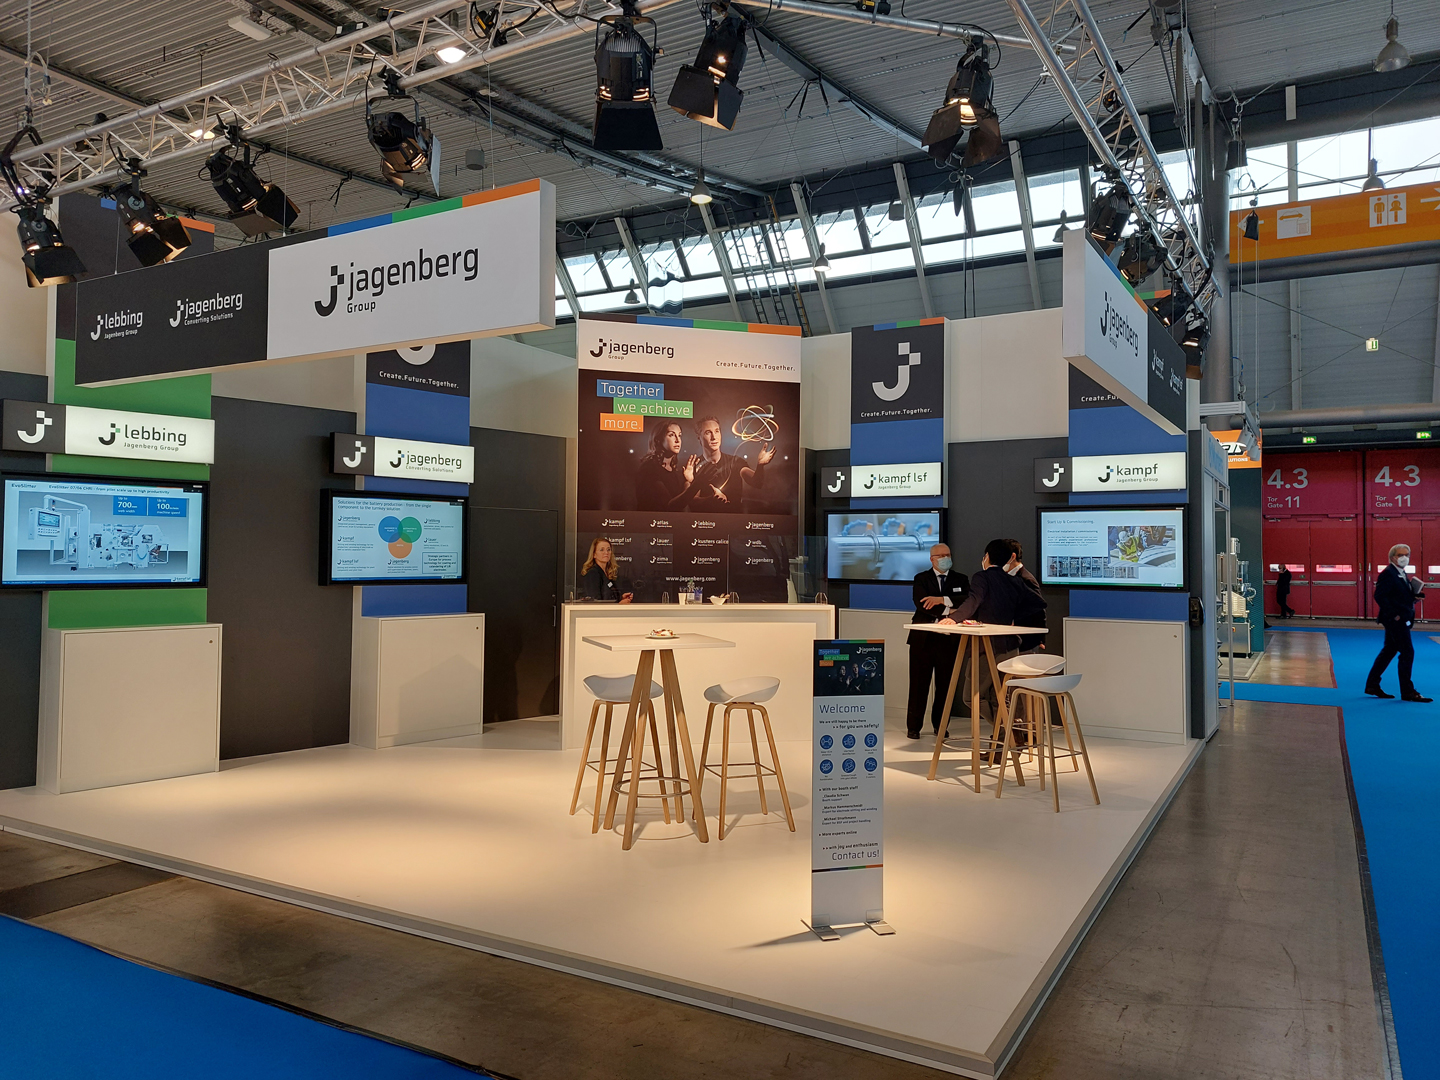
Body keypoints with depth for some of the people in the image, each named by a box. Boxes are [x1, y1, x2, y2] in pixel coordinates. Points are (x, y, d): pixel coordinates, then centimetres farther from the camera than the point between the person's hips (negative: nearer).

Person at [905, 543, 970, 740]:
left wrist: (942, 599, -19)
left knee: (945, 684, 4)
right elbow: (921, 604, -12)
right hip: (923, 637, -1)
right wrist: (948, 610, -18)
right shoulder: (921, 579, 6)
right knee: (919, 684, 0)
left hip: (948, 639, 2)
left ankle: (939, 724, 19)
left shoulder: (960, 580, 11)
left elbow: (967, 601, -9)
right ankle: (913, 726, 9)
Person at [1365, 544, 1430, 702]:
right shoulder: (1387, 573, -14)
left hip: (1402, 619, 10)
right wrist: (1394, 614, -21)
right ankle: (1407, 691, -2)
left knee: (1389, 651, 13)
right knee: (1407, 652, -8)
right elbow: (1380, 596, -20)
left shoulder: (1402, 574, 16)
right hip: (1395, 620, -10)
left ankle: (1372, 685, 18)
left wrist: (1413, 597, 0)